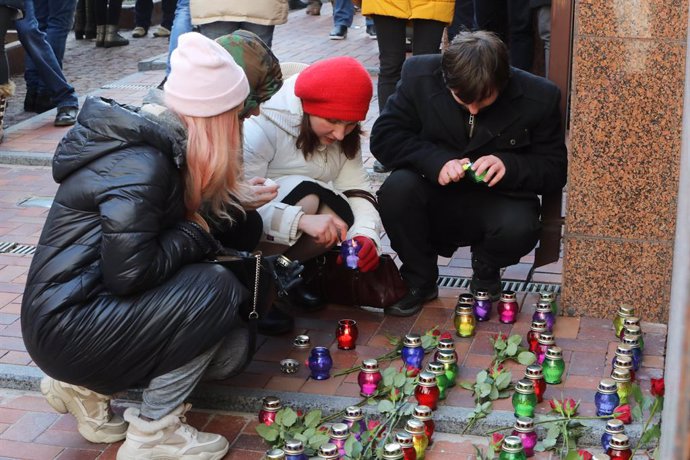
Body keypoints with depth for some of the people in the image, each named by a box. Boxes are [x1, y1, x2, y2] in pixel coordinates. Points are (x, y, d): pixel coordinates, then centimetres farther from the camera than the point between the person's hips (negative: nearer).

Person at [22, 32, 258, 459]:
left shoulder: (147, 135, 6)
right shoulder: (140, 164, -23)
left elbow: (171, 220, 16)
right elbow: (129, 272, -28)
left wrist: (237, 201, 10)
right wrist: (194, 234, -13)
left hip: (90, 303, 10)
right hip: (68, 327, -10)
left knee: (231, 347, 8)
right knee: (218, 288, -19)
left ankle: (88, 386, 13)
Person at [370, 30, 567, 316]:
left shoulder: (540, 97, -15)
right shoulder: (419, 76, -14)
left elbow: (556, 170, -7)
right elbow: (383, 137, -11)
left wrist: (509, 166, -28)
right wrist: (436, 160, -28)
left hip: (497, 200, 0)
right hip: (436, 197, 1)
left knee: (519, 228, -34)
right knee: (396, 188, -31)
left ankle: (485, 272, 6)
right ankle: (419, 280, -4)